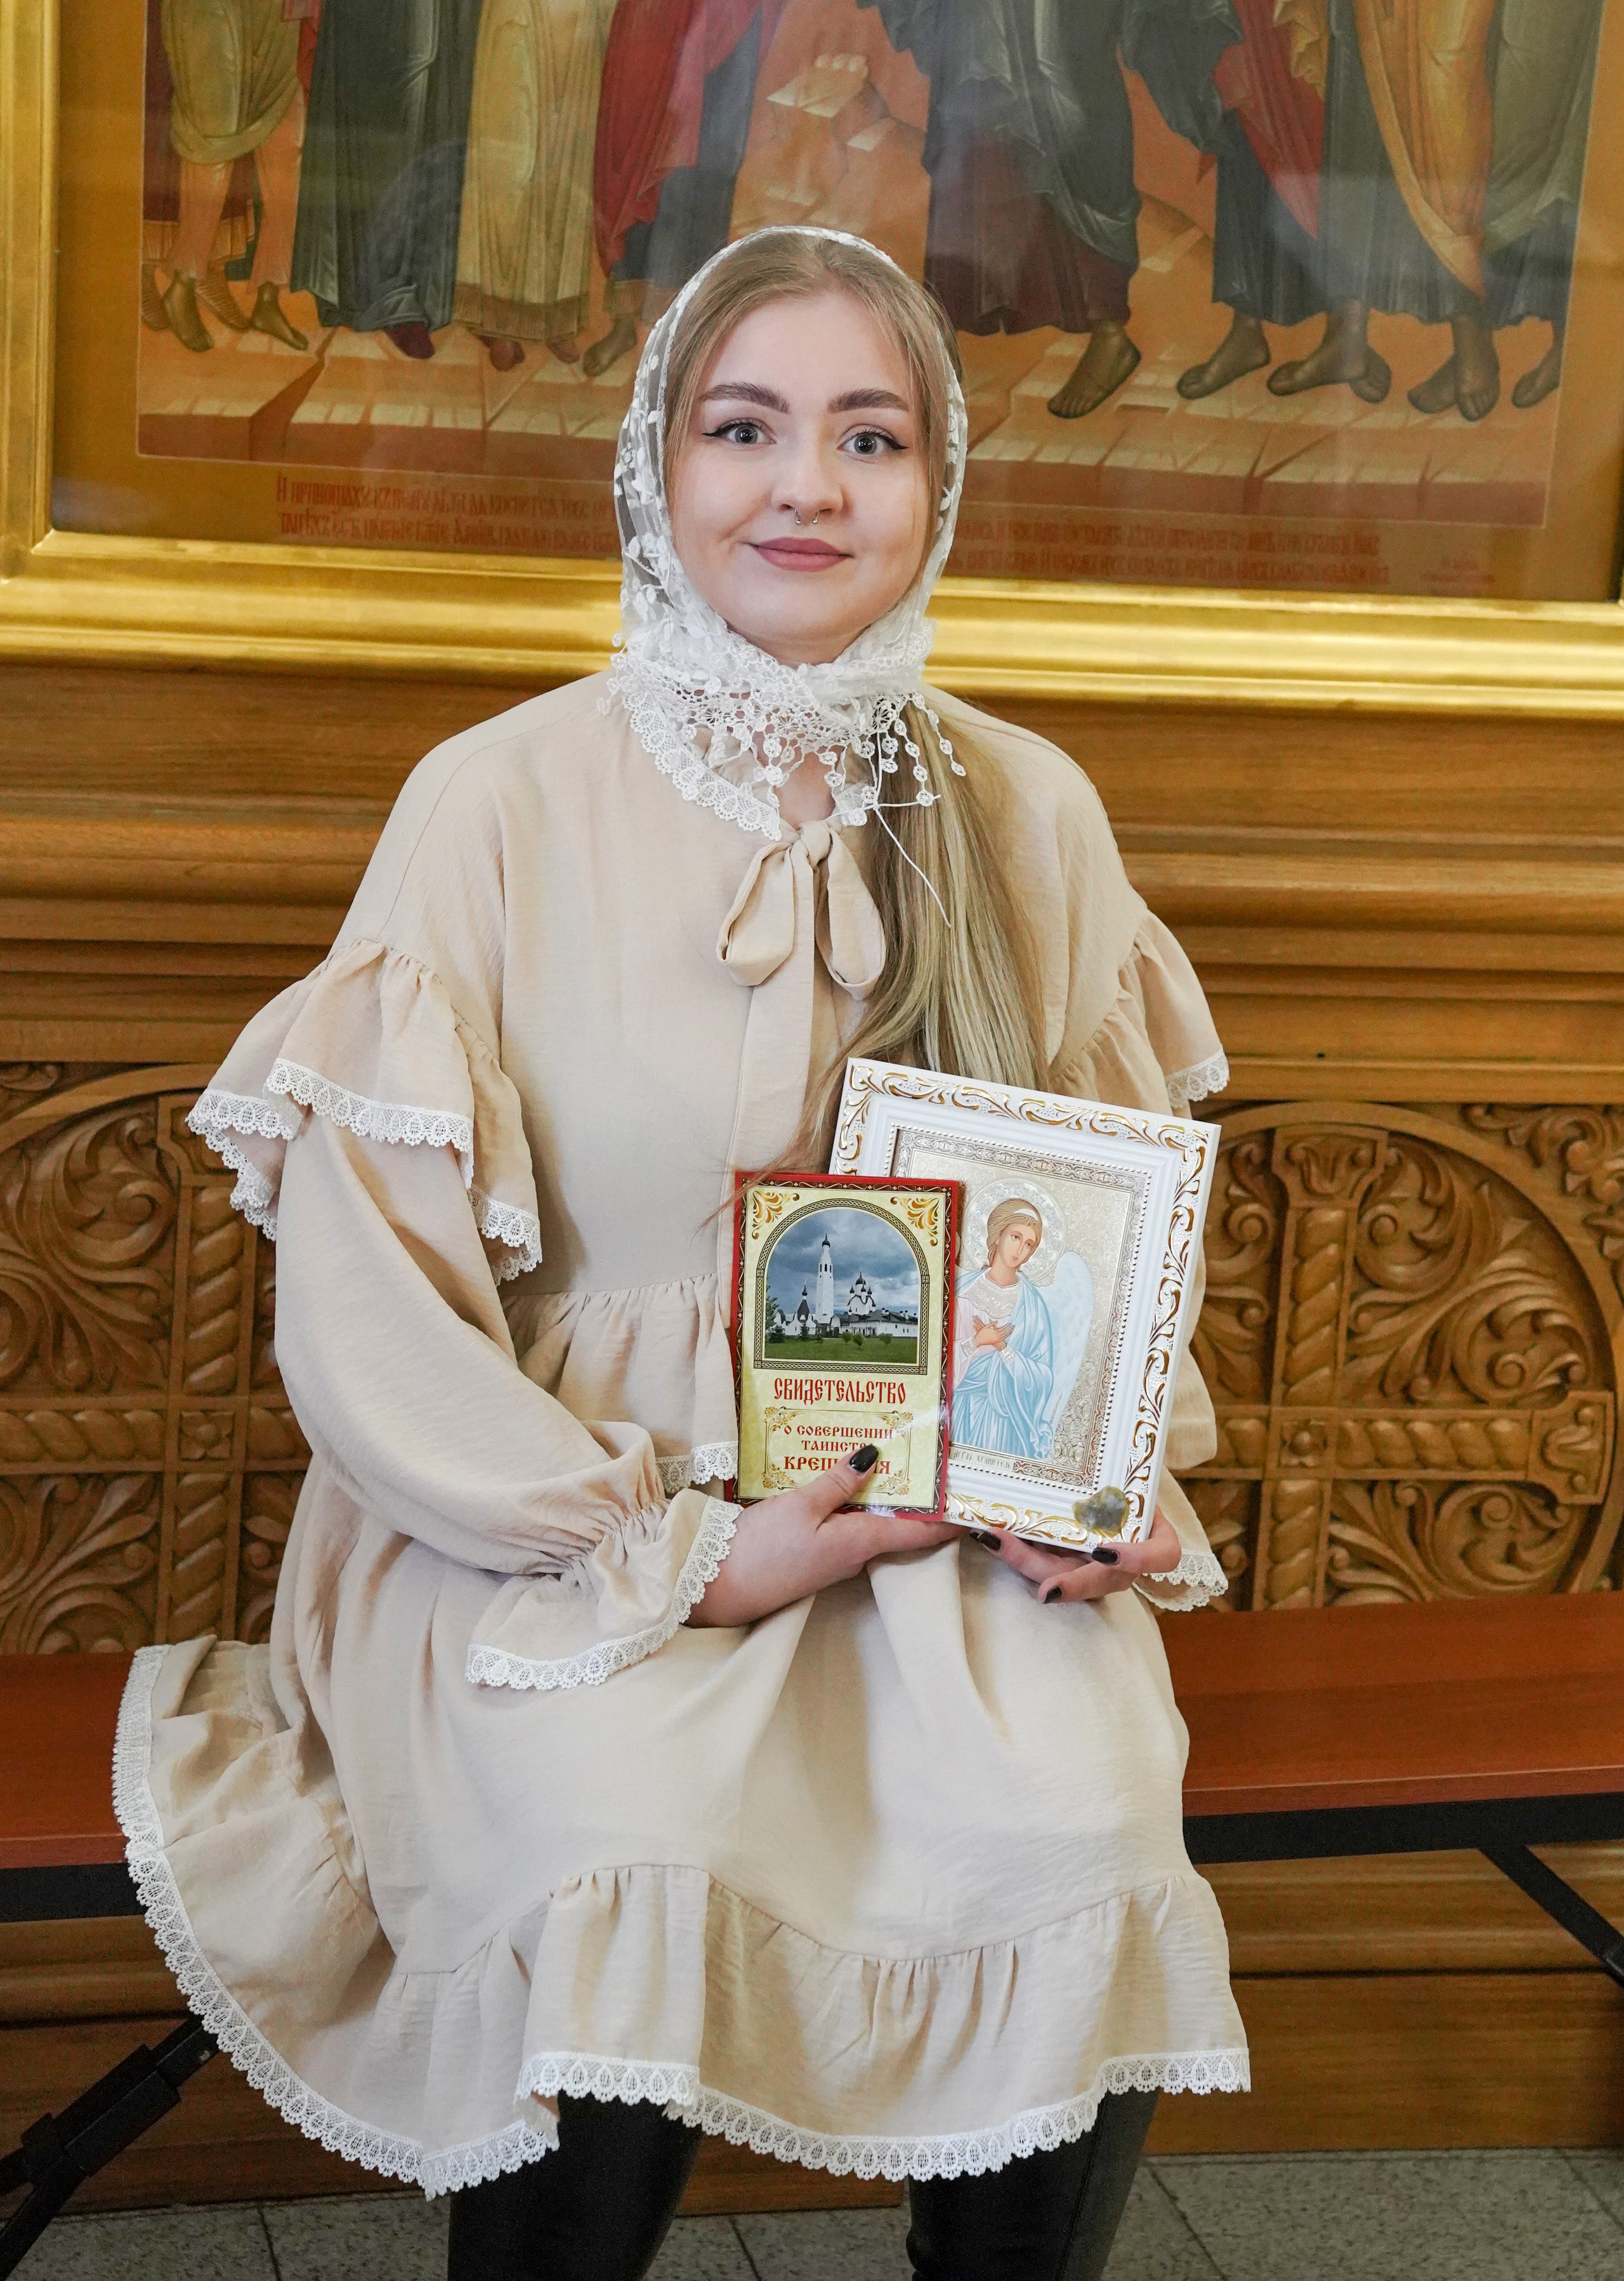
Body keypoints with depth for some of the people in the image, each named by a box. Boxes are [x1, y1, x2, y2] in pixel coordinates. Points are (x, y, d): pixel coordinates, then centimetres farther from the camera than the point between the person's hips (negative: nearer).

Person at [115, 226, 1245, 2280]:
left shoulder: (1028, 816, 5)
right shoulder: (499, 804, -7)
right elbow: (363, 1300, -8)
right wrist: (679, 1553, -13)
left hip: (938, 1510, 3)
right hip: (553, 1522, -3)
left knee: (1083, 1848, -23)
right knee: (617, 1879, -29)